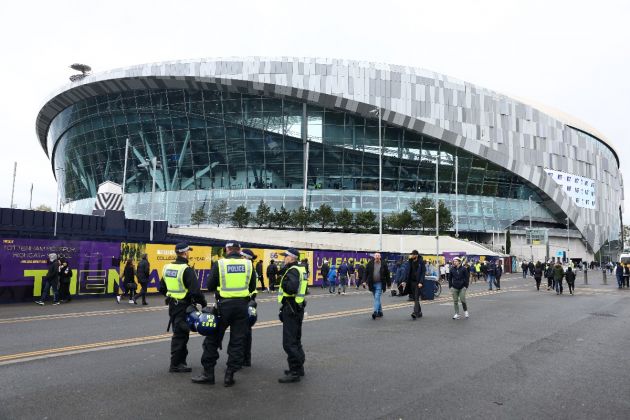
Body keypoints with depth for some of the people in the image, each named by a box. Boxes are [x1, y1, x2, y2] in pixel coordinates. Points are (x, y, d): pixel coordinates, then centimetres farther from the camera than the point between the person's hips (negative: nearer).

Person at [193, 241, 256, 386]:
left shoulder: (219, 264, -5)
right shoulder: (248, 264, 1)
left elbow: (210, 286, -1)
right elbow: (252, 287, 8)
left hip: (224, 305, -2)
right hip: (242, 305, 2)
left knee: (213, 339, 11)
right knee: (237, 341, 9)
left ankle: (208, 373, 15)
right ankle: (229, 375, 11)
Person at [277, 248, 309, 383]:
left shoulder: (293, 270, -17)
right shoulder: (301, 269, 13)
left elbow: (291, 288, -31)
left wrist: (283, 282, -15)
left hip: (291, 309, -10)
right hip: (297, 307, 10)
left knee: (289, 342, -6)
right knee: (296, 339, 19)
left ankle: (295, 373, -3)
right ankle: (299, 367, 28)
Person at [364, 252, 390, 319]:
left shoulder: (383, 264, -2)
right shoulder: (370, 264, 1)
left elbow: (387, 274, 4)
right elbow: (366, 272, 2)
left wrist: (388, 283, 6)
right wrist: (364, 281, -8)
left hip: (379, 284, -3)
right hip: (372, 283, 3)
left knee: (377, 298, -14)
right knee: (377, 298, 13)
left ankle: (375, 312, -19)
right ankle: (380, 312, 24)